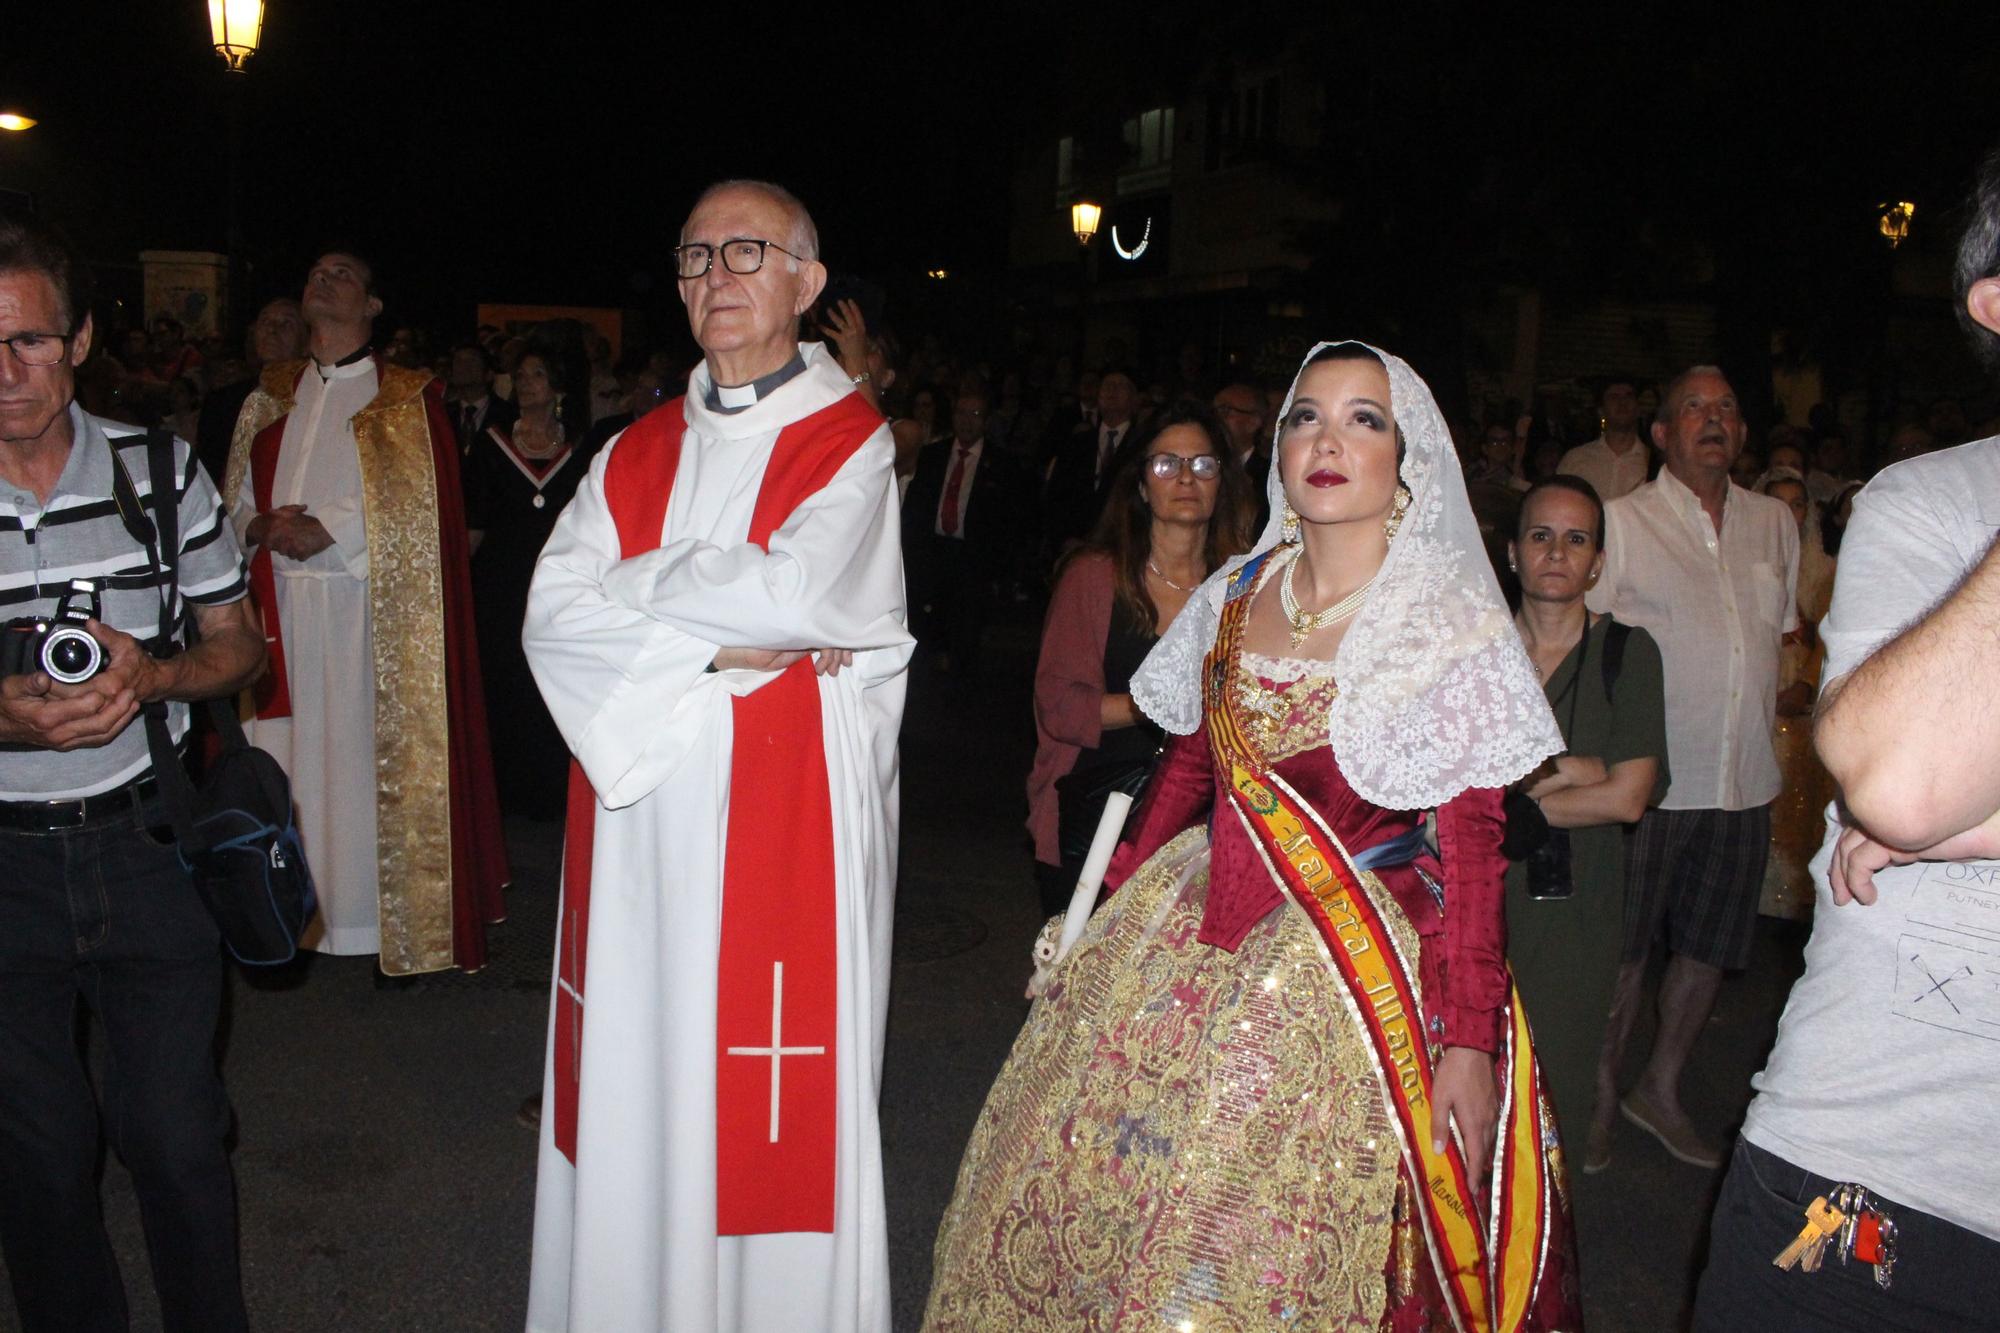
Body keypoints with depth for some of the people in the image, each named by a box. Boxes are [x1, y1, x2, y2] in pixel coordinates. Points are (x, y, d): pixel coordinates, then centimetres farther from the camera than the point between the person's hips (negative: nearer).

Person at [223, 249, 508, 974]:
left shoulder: (407, 399, 4)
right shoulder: (270, 397, 18)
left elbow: (416, 507, -6)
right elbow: (235, 496, 17)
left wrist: (327, 530, -15)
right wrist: (261, 527, -5)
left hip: (367, 609, -4)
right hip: (280, 607, 4)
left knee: (367, 748, -5)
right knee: (289, 753, 4)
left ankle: (369, 909, 2)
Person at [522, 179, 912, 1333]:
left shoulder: (851, 443, -2)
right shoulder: (638, 452, 12)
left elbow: (795, 593, -19)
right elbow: (554, 618, 0)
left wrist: (639, 587, -5)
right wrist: (716, 645, -13)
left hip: (786, 813, -4)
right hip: (642, 816, 5)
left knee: (763, 1101, 4)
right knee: (636, 1085, 12)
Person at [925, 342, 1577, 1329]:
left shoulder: (1451, 630, -10)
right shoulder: (1234, 596, 4)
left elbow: (1472, 847, -11)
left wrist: (1470, 1043, -14)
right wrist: (1101, 909, 12)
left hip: (1352, 966, -5)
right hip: (1179, 946, 5)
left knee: (1263, 1246, 2)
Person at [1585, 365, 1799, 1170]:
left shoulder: (1774, 523, 12)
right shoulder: (1623, 521, -2)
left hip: (1746, 779, 5)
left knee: (1710, 946, 12)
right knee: (1624, 946, 3)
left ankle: (1660, 1092, 28)